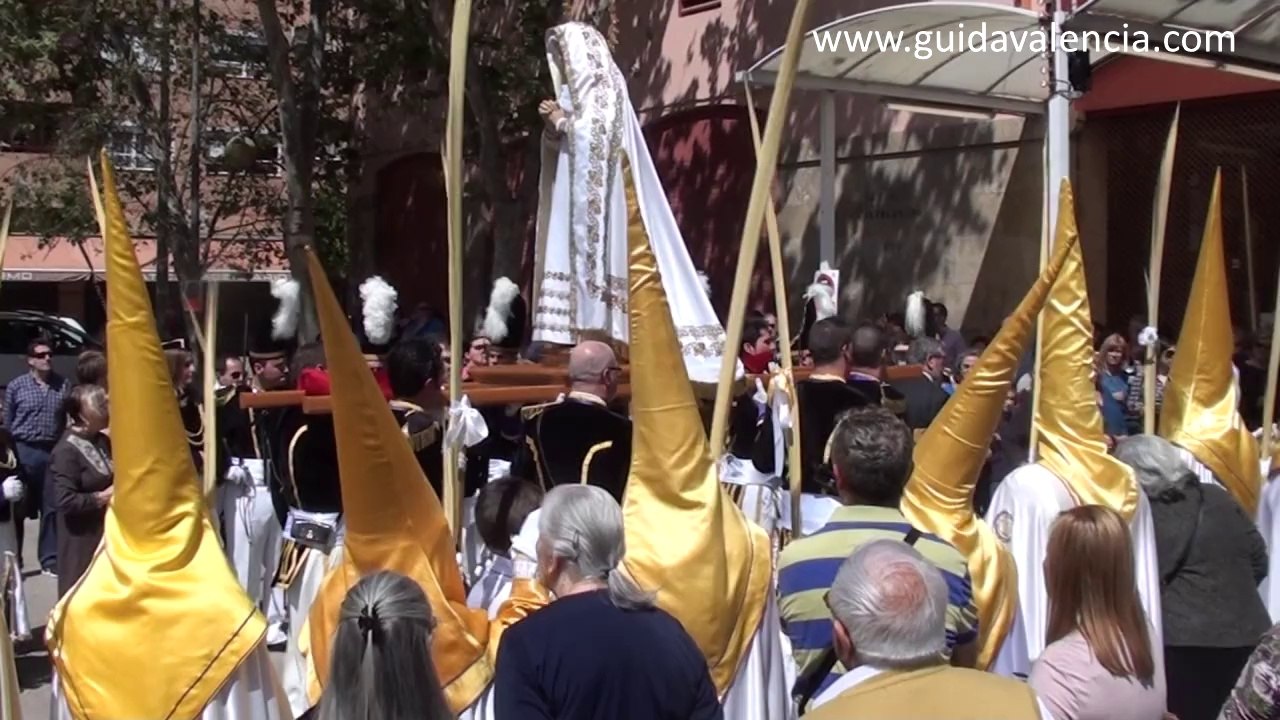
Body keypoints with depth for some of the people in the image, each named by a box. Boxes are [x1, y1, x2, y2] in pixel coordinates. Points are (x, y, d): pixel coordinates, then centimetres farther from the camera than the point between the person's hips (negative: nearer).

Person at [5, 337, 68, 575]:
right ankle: (13, 559, 18)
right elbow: (7, 423, 4)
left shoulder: (63, 385, 6)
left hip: (54, 452, 2)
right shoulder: (16, 386, 1)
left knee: (52, 508, 6)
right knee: (17, 508, 6)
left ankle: (50, 559, 16)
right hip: (24, 452, -2)